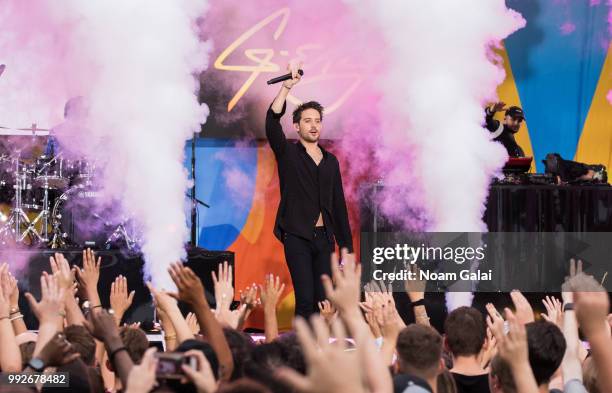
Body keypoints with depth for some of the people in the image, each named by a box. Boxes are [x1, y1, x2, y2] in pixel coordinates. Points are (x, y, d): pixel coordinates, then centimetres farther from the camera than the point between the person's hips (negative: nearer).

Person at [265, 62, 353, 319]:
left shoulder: (330, 161, 17)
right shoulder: (288, 154, 4)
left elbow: (339, 204, 17)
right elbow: (272, 122, -13)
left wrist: (346, 245, 12)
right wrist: (286, 87, -23)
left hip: (324, 238, 4)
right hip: (297, 237, -4)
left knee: (323, 300, -1)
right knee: (305, 300, -12)